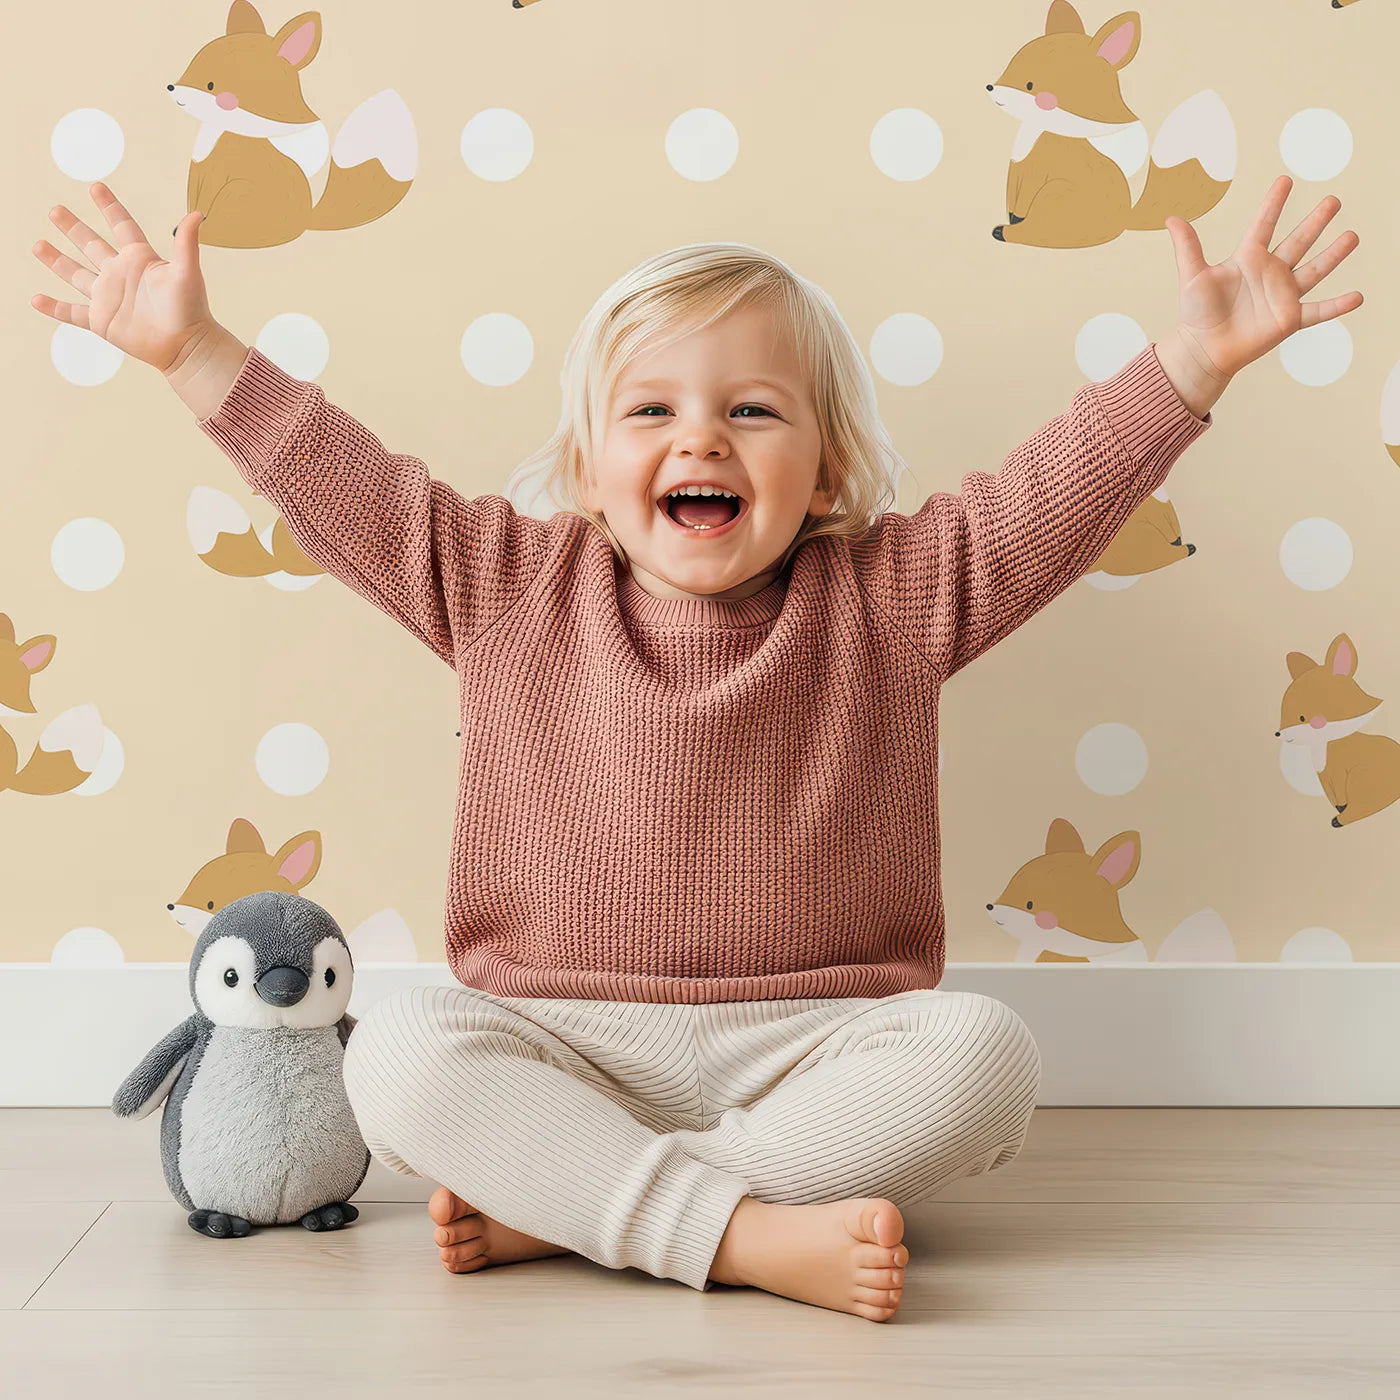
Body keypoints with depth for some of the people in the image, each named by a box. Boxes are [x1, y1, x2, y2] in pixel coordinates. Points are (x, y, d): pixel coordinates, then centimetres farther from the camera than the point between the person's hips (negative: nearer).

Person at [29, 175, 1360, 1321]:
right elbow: (341, 483, 5)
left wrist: (1194, 357, -16)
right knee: (398, 1052, -27)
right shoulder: (510, 589, 5)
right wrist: (192, 347, 1)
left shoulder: (893, 597, 3)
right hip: (561, 1042, 0)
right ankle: (750, 1234, -33)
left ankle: (565, 1203, -25)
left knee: (982, 1051, -29)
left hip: (815, 1046, 0)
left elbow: (1056, 489, -4)